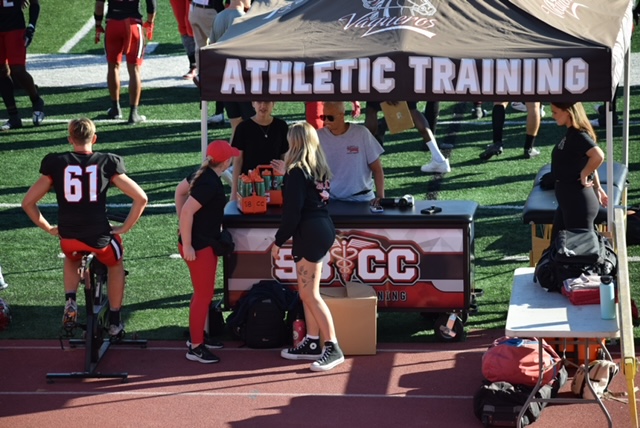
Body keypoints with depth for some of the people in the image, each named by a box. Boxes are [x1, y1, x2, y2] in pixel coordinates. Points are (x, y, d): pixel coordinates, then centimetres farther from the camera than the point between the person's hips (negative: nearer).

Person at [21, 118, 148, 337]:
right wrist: (125, 227, 6)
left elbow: (28, 202, 4)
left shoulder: (56, 164, 2)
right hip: (99, 236, -1)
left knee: (72, 258, 39)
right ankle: (114, 322, 33)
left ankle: (70, 302, 17)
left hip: (68, 237, 1)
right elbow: (141, 198, -4)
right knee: (115, 264, 33)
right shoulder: (107, 163, -1)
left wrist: (48, 228, 13)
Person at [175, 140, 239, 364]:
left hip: (206, 242, 10)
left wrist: (184, 226, 14)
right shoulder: (210, 184, -26)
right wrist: (187, 245, -24)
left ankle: (197, 335, 33)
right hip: (199, 246, -10)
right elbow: (187, 211, -30)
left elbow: (180, 190, 15)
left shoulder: (204, 174, 3)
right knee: (204, 294, -3)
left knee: (204, 292, 21)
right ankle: (195, 347, 3)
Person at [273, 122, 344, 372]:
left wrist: (279, 241, -10)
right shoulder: (319, 169, 11)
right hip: (322, 229, 9)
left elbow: (293, 211, -18)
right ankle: (312, 343, 22)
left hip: (309, 234, -9)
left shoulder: (297, 172, -14)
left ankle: (333, 348, -8)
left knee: (310, 294, -6)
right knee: (305, 292, 16)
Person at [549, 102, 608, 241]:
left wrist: (583, 175, -23)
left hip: (577, 200, -10)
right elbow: (587, 160, 18)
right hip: (568, 199, 10)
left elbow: (598, 156, -37)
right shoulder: (571, 133, 8)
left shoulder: (578, 136, -21)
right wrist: (597, 187, 21)